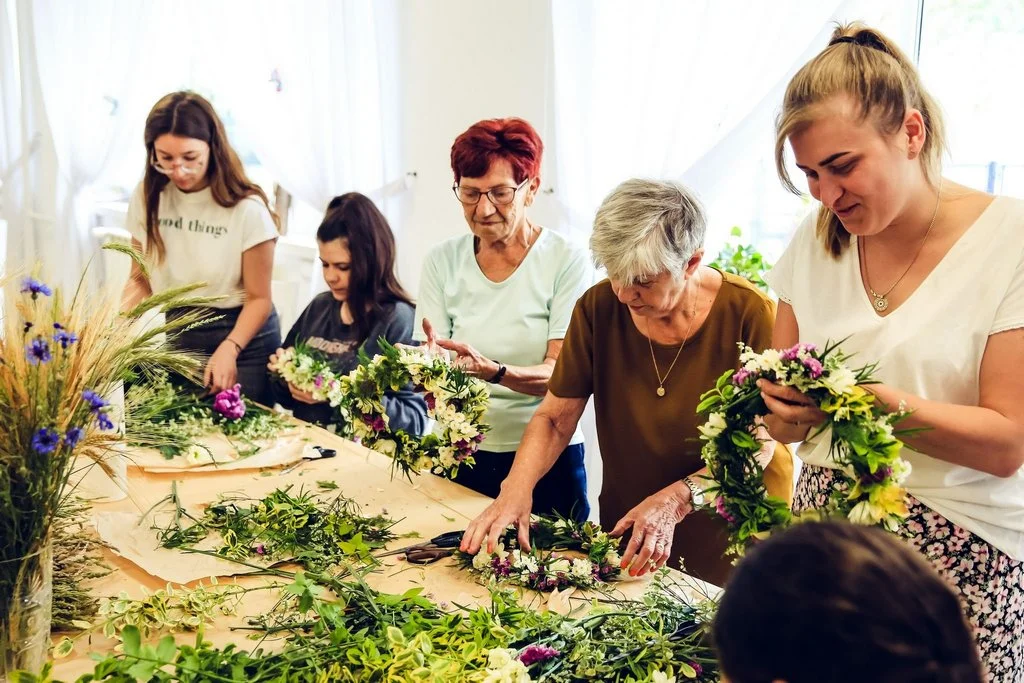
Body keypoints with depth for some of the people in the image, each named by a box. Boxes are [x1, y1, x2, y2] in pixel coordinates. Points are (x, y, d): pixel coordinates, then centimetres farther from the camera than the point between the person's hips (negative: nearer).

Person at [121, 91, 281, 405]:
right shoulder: (147, 197, -4)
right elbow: (140, 279, 5)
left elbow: (258, 297, -12)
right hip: (177, 335, 4)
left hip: (242, 335, -4)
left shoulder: (247, 209, -18)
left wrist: (229, 349, -28)